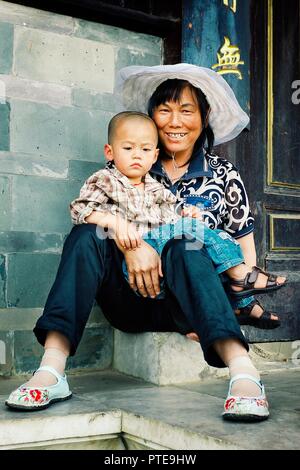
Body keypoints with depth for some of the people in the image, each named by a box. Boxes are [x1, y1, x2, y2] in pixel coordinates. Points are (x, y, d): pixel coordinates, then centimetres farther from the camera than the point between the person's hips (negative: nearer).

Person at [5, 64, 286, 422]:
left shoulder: (222, 174, 10)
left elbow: (242, 239, 10)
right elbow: (93, 209, -6)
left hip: (186, 303, -1)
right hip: (132, 298, 1)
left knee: (184, 247, -32)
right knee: (87, 234, -23)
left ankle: (242, 370, -48)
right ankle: (51, 370, -35)